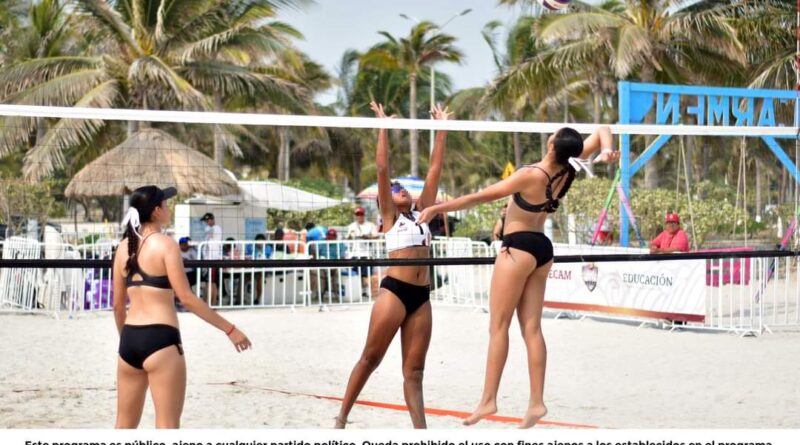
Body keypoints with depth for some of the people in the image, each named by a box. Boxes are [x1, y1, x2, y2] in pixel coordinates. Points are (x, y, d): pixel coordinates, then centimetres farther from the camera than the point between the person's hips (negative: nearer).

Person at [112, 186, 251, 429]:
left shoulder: (124, 247, 11)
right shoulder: (165, 244, -8)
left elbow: (118, 304, 14)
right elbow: (186, 298, -13)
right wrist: (229, 329, -9)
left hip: (130, 338, 7)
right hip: (160, 338, -7)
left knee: (125, 424, 15)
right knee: (167, 426, -3)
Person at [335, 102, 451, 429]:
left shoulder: (421, 212, 19)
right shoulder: (389, 216, 7)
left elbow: (435, 170, 17)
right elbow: (382, 169, -1)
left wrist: (442, 131, 15)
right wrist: (383, 128, -3)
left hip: (421, 296, 5)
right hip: (394, 291, -5)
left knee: (414, 371, 3)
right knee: (370, 357, 1)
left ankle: (421, 432, -4)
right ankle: (342, 418, 10)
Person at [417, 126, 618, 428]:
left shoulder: (531, 175, -21)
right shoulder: (567, 170, -4)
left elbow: (482, 197, -16)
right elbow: (602, 132, 6)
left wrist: (437, 208, -10)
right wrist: (606, 151, -17)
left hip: (519, 247, -7)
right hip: (542, 248, 7)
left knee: (498, 326, -3)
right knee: (531, 329, 6)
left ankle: (488, 400, -6)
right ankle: (536, 402, 2)